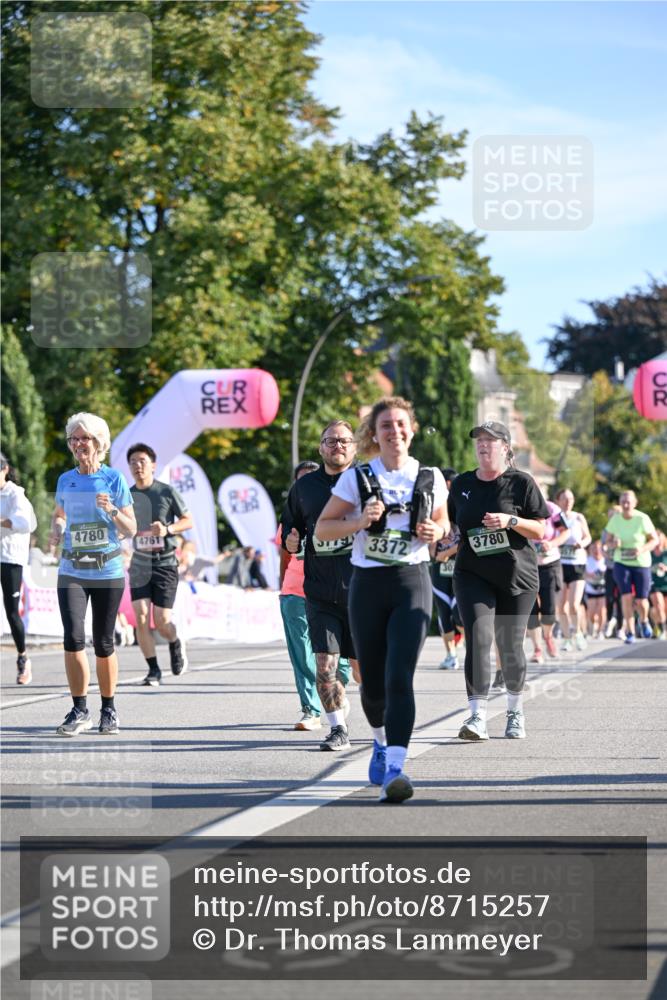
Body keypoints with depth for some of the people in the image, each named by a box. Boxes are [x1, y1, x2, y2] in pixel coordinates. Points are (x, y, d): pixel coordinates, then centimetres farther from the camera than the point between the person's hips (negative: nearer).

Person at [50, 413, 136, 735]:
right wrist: (57, 530, 1)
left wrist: (111, 510, -19)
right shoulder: (65, 480, 6)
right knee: (73, 638, -12)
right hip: (72, 572, 2)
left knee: (103, 643, 3)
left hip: (107, 572, -2)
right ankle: (79, 711, -4)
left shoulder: (114, 479, -2)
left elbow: (131, 530, -1)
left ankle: (109, 710, 18)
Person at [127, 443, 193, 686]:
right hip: (139, 564, 3)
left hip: (164, 563, -3)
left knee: (161, 621, -6)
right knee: (141, 617, -10)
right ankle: (153, 670, 2)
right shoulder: (127, 496, 7)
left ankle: (176, 645, 28)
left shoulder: (167, 492, -3)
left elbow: (188, 520, 1)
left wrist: (168, 529, -16)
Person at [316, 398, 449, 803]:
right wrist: (359, 521, -14)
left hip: (412, 582, -1)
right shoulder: (356, 479, 0)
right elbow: (322, 529, 4)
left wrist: (436, 533, -4)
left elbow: (442, 522, 19)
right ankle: (381, 742, 41)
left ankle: (394, 769, -24)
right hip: (368, 583, 1)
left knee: (400, 677, -16)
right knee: (373, 680, 9)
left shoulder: (430, 478, 4)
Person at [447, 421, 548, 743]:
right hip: (473, 574, 2)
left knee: (510, 646, 5)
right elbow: (450, 524, 24)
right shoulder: (462, 484, 10)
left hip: (517, 575, -2)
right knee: (478, 637, -16)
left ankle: (515, 712, 26)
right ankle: (477, 716, -21)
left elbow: (541, 532, -3)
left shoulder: (521, 482, -1)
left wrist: (510, 521, -18)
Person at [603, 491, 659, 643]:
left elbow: (655, 540, -5)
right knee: (626, 595, -16)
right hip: (621, 563, 1)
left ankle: (644, 621, 36)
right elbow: (608, 542, 6)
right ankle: (630, 632, -7)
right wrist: (614, 544, -18)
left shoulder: (642, 519, -12)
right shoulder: (615, 520, -3)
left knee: (641, 601, 1)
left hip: (641, 563, -1)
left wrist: (643, 549, -23)